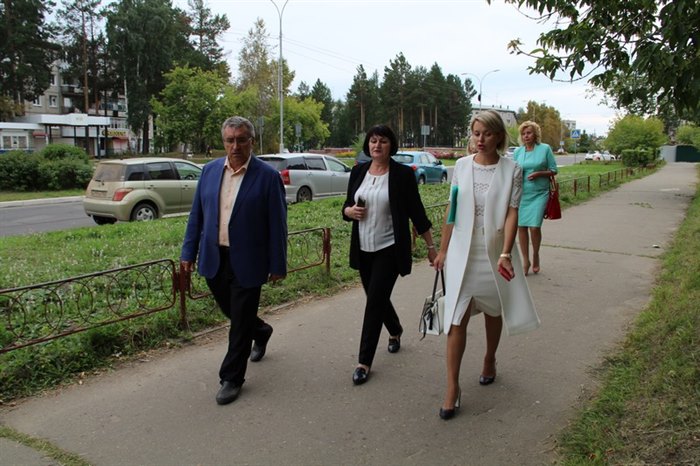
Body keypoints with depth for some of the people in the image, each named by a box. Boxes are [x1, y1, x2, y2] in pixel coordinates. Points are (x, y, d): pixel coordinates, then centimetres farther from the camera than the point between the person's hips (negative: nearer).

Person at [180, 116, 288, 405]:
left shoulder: (267, 176, -10)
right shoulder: (210, 170, 3)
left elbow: (277, 225, -9)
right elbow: (197, 215, 8)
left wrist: (277, 265, -8)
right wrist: (189, 252, 5)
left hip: (247, 262, -5)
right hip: (214, 260, 5)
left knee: (241, 323, 5)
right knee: (232, 312, 21)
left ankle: (231, 379, 23)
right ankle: (261, 332, 51)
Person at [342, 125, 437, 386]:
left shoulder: (403, 174, -7)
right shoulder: (358, 172, 5)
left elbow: (416, 211, -5)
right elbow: (347, 207, 13)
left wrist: (431, 247, -4)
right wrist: (350, 211, -11)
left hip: (389, 249, -5)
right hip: (363, 249, 5)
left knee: (375, 302, -7)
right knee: (377, 297, 17)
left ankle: (364, 361, 3)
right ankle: (396, 331, 47)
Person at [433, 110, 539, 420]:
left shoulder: (511, 170, -4)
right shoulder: (462, 166, 1)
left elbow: (512, 213, -10)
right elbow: (452, 211, 6)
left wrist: (505, 253, -22)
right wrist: (443, 250, 6)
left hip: (494, 254, 0)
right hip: (462, 253, 1)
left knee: (493, 312, 17)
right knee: (457, 318, -3)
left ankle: (489, 360, 44)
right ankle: (452, 388, 3)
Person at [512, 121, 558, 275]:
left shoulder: (545, 149, 1)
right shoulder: (518, 151, 8)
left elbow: (553, 170, 3)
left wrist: (539, 173, -12)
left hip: (539, 194, -3)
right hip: (521, 193, 3)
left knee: (534, 226, -10)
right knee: (521, 226, 1)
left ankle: (535, 256, 17)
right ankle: (526, 261, 15)